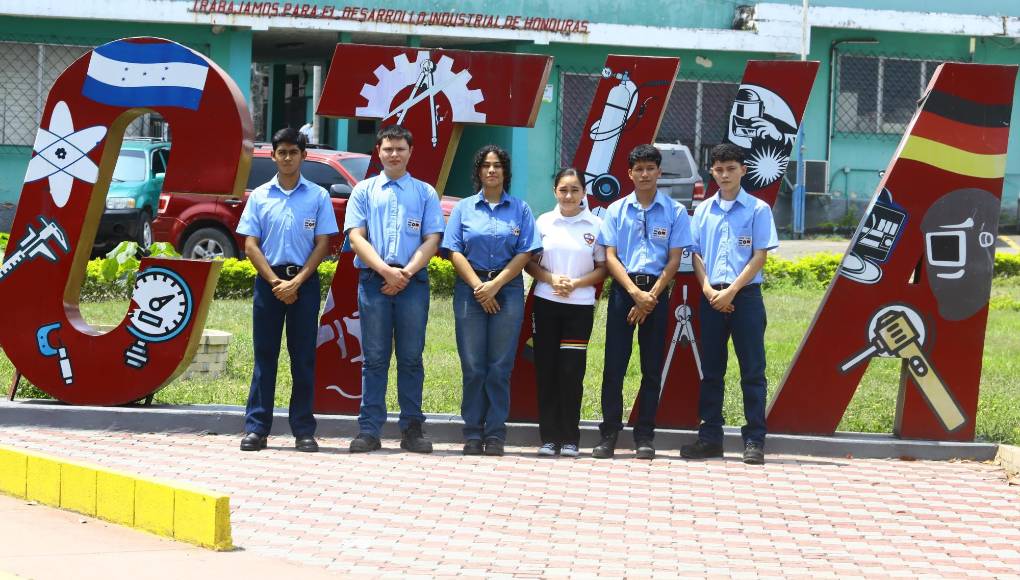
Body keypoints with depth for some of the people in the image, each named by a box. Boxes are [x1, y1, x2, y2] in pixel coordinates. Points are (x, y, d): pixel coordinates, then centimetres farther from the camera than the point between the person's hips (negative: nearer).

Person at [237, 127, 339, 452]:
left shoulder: (318, 196, 3)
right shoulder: (259, 196, 6)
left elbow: (322, 244, 0)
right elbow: (250, 245, 2)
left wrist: (297, 282, -11)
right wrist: (275, 282, -10)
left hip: (304, 282, -1)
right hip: (268, 279, 1)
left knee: (304, 357, 1)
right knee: (264, 355, 3)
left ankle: (303, 430, 5)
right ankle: (256, 428, 5)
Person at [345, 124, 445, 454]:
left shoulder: (425, 193, 11)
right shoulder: (364, 191, 11)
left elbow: (431, 240, 4)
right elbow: (356, 237, 1)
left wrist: (406, 273, -11)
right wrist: (386, 271, -12)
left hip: (413, 281, 0)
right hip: (373, 279, 0)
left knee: (411, 358, 2)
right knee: (374, 358, 0)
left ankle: (412, 429, 5)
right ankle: (369, 431, 1)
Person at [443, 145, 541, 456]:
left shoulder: (520, 209, 7)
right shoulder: (464, 208, 8)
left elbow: (525, 253, 0)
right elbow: (455, 252, 2)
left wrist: (495, 285, -11)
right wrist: (478, 286, -10)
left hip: (508, 289, 0)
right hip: (470, 288, 0)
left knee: (500, 366, -2)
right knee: (473, 366, -1)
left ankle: (495, 434, 2)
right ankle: (473, 434, 4)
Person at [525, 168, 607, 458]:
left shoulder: (596, 225, 1)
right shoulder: (543, 222, 5)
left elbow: (603, 268, 3)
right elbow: (529, 262, 7)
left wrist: (576, 283, -13)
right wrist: (551, 278, -12)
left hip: (580, 306, -1)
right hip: (546, 303, 2)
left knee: (572, 371, -3)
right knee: (546, 369, 2)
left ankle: (570, 439, 5)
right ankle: (549, 437, 9)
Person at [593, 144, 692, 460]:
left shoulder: (675, 212, 2)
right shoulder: (616, 210, 5)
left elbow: (673, 260, -1)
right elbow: (610, 257, 0)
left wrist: (651, 297, -10)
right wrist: (635, 293, -12)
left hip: (657, 292, 0)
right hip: (622, 289, 1)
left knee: (652, 367, 2)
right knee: (614, 364, -2)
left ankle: (644, 436, 7)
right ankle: (609, 433, 3)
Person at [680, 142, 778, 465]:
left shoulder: (757, 210, -1)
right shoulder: (703, 211, 10)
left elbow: (759, 257, -5)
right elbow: (696, 255, 10)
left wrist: (731, 291, -12)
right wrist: (709, 290, -6)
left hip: (745, 296, -4)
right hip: (712, 297, 4)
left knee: (752, 370, -3)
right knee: (711, 370, 7)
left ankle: (754, 441, -1)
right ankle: (710, 438, 13)